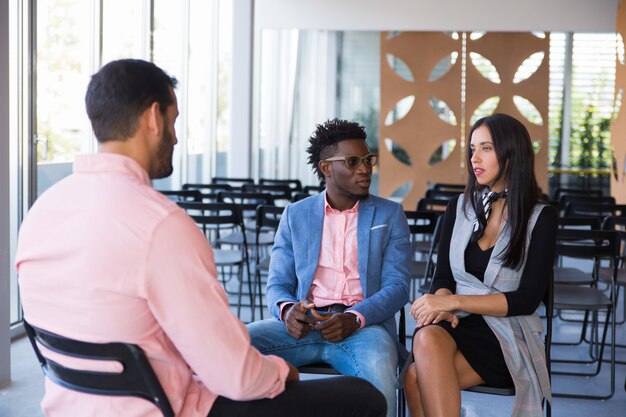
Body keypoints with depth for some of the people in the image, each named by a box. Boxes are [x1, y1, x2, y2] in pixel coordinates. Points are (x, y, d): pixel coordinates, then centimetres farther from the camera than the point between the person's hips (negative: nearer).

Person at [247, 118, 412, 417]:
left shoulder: (390, 215, 11)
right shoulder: (295, 215, 14)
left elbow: (397, 286, 1)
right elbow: (277, 285, 11)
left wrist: (355, 318, -19)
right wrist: (287, 310, -16)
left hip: (363, 325, -1)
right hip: (303, 324, 2)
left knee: (379, 380, -37)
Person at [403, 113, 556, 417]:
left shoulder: (540, 217, 1)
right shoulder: (459, 208, 13)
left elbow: (527, 300, -7)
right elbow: (443, 276, 12)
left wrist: (454, 301, -17)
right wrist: (442, 305, -13)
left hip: (508, 337, -3)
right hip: (455, 325, 4)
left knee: (418, 377, -34)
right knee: (428, 337, -36)